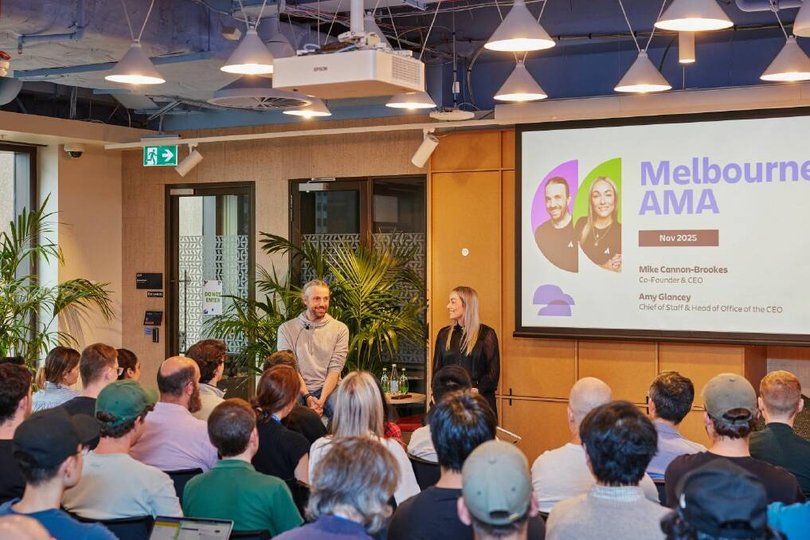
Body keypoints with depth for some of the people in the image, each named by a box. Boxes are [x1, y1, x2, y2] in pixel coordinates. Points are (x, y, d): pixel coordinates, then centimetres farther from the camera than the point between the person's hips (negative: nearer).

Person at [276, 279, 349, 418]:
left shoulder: (340, 329, 5)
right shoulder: (286, 329, 5)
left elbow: (335, 369, -3)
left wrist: (322, 399, -19)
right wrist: (307, 397, -18)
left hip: (329, 387, 1)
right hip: (298, 390, 0)